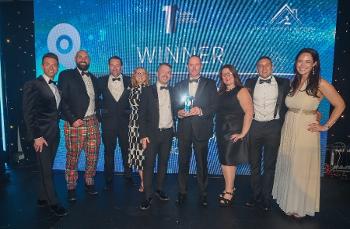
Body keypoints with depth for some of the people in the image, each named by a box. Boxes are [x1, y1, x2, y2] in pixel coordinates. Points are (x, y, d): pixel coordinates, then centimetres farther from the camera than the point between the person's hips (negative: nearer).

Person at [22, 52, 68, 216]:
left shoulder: (55, 86, 12)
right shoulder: (32, 85, -8)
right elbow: (28, 114, -12)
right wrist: (36, 137, -15)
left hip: (54, 134, 6)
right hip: (41, 135, -6)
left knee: (47, 168, 15)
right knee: (46, 170, 2)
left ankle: (43, 198, 28)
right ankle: (53, 202, 14)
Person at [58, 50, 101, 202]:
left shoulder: (93, 78, 18)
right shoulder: (66, 75, 1)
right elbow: (62, 100, -6)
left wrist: (97, 116, 6)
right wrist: (72, 120, -14)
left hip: (92, 122, 5)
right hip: (75, 122, -4)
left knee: (93, 156, 7)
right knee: (72, 157, 3)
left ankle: (89, 183, 25)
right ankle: (71, 188, 18)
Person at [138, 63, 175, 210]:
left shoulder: (173, 92, 8)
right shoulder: (148, 91, -2)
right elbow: (142, 114, -4)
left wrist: (173, 129, 2)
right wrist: (143, 135, -10)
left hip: (168, 133, 4)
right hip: (152, 133, -3)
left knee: (163, 162, 12)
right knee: (149, 164, -3)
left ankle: (159, 189, 29)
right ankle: (147, 195, 8)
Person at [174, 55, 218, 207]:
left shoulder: (210, 84, 6)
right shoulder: (180, 85, 15)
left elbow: (214, 106, -2)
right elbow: (176, 106, 11)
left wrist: (201, 111, -19)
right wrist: (179, 112, -10)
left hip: (201, 130, -2)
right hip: (184, 130, 2)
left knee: (202, 163, 6)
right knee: (183, 162, 8)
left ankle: (203, 193, 21)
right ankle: (182, 192, 22)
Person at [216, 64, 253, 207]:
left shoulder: (241, 91, -7)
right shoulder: (221, 92, 13)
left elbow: (249, 112, -16)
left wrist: (243, 133, -18)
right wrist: (218, 130, 5)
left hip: (233, 133, -6)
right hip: (221, 131, 6)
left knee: (228, 161, -3)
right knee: (224, 161, 10)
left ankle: (228, 193, 11)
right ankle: (230, 188, 25)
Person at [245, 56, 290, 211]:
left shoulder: (283, 83, 3)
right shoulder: (250, 83, 6)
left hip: (273, 127, -1)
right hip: (254, 126, 2)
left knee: (270, 164, 6)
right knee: (254, 164, 8)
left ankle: (266, 198, 19)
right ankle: (256, 196, 22)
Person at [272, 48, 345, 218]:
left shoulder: (320, 84, -9)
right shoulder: (293, 82, 8)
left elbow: (340, 105, -6)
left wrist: (326, 126, -7)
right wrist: (289, 121, 7)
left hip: (306, 132, -5)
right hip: (288, 130, 5)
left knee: (302, 169, 5)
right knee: (287, 167, 12)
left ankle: (301, 206, 26)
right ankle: (289, 201, 32)